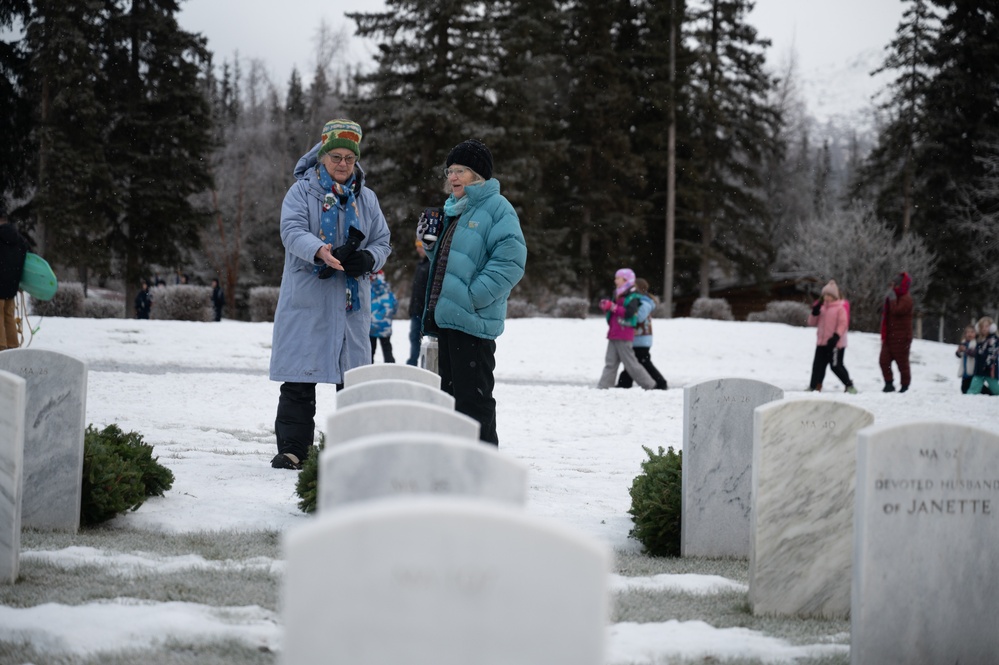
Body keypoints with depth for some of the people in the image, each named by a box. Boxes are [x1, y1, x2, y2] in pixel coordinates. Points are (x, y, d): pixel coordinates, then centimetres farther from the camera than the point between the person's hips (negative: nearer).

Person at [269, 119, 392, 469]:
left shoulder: (366, 199, 14)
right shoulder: (302, 192, 1)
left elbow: (382, 242, 15)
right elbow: (293, 231, -14)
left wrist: (368, 259, -9)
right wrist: (320, 252, -34)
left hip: (352, 302, 3)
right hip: (306, 299, -3)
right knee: (299, 380, -3)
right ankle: (292, 448, 2)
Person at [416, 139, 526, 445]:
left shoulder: (496, 208, -9)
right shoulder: (453, 208, 19)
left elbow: (509, 261, -19)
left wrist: (472, 296, -22)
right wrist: (431, 242, 8)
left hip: (473, 320, -9)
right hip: (444, 316, 9)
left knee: (473, 397, -7)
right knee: (450, 392, 16)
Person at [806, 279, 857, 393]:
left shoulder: (841, 307, -6)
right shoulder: (822, 306, 14)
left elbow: (843, 323, -13)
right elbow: (812, 322, 16)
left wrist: (836, 336, -23)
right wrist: (815, 313, -3)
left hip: (835, 343, -6)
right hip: (822, 342, 6)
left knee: (836, 365, -2)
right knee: (818, 365, 5)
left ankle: (849, 385, 12)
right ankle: (813, 387, 9)